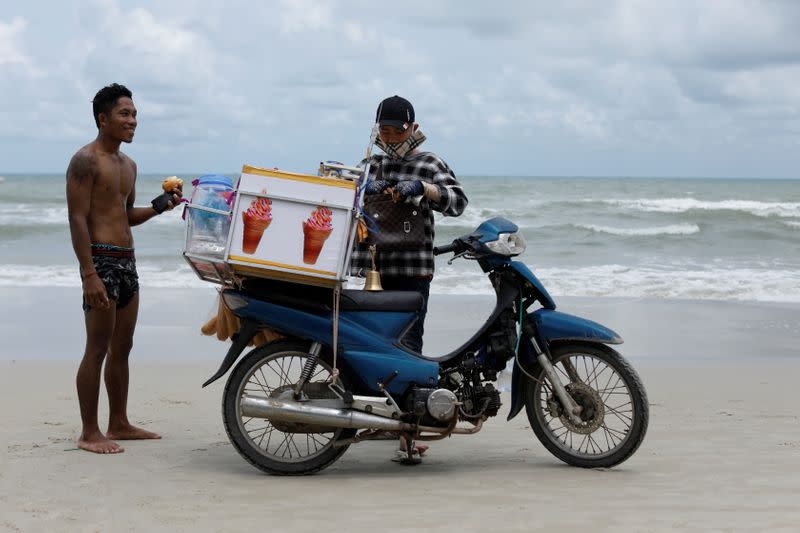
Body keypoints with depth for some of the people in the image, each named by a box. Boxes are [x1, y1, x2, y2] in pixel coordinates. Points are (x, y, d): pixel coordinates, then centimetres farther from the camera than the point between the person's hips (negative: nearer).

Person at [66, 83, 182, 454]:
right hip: (101, 259, -9)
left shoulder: (128, 165, 17)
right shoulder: (85, 161, -10)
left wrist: (160, 205, 8)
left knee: (122, 349, 13)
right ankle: (89, 433, -3)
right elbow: (77, 220, -16)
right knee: (97, 349, -7)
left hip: (127, 260, 9)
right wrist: (89, 275, -23)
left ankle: (119, 424, 21)